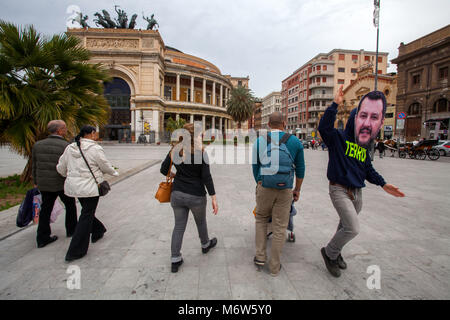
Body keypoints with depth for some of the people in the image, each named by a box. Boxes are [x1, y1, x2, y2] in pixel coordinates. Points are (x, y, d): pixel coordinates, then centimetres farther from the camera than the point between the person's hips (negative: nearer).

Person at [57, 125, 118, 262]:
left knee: (87, 211, 24)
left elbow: (61, 168, 10)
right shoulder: (95, 149, -15)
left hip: (73, 186, 7)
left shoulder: (70, 148, 5)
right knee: (86, 216, 2)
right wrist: (114, 172, 14)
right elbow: (106, 167, -7)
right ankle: (76, 251, 9)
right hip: (89, 187, -7)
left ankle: (97, 231, 44)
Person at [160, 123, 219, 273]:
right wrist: (213, 198, -10)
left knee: (179, 226, 13)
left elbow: (164, 169, 6)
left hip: (177, 194, 3)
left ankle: (175, 259, 19)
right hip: (196, 196, -3)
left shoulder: (174, 151, 0)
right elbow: (206, 177, -15)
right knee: (201, 222, 22)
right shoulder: (200, 152, -15)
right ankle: (205, 244, 47)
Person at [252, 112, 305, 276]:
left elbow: (255, 167, 6)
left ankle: (260, 256, 20)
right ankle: (274, 266, 21)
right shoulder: (295, 142, -1)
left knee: (261, 219, 23)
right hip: (285, 190, 0)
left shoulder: (259, 141, -1)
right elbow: (300, 169, 5)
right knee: (279, 227, 10)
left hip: (264, 188, 1)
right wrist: (297, 189, 17)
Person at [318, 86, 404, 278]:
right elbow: (324, 128, -37)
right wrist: (335, 105, -44)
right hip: (339, 190, -7)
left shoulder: (364, 145, 5)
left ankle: (335, 252, 44)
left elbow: (368, 169, 18)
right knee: (352, 229, -13)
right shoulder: (338, 137, -15)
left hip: (357, 193, 7)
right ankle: (329, 253, 12)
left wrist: (382, 184, 7)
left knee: (346, 226, 21)